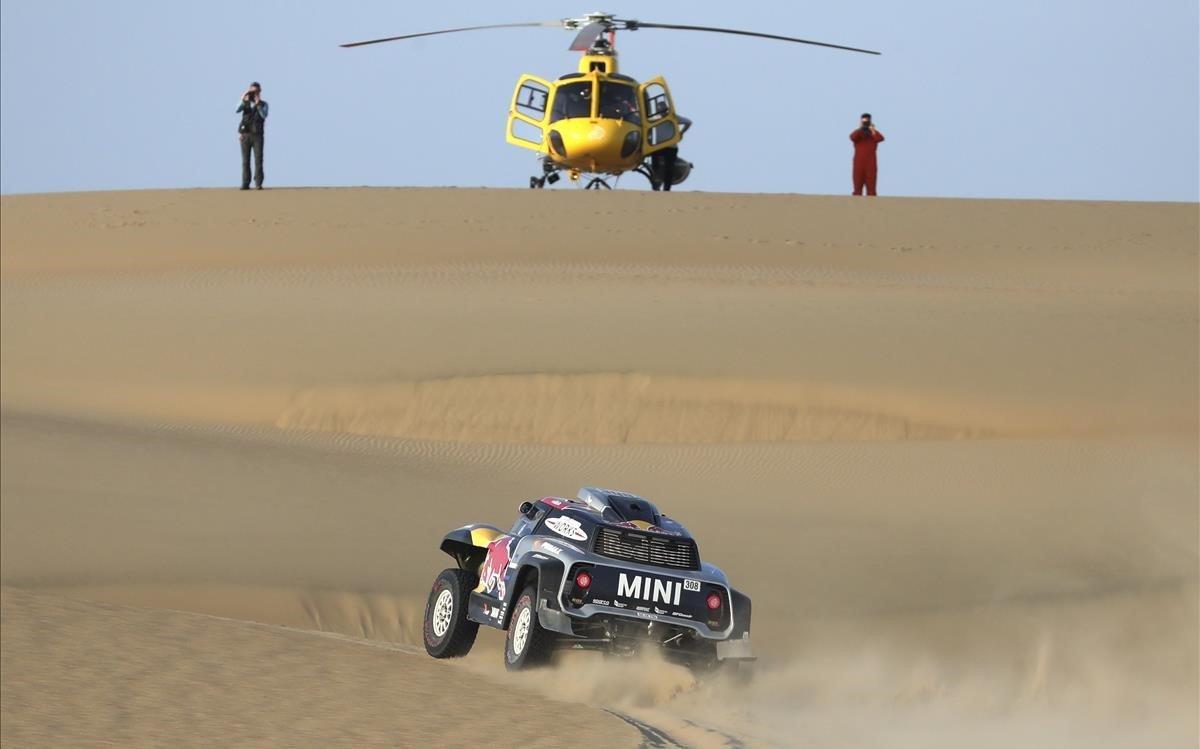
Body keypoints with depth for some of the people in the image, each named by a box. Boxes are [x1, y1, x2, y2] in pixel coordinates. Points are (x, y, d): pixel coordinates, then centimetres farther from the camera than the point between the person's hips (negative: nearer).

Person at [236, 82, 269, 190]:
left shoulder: (263, 105, 4)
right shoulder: (246, 103, 8)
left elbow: (264, 115, -17)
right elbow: (237, 110, -14)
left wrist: (258, 103, -21)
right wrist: (243, 99, -22)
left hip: (257, 136, -1)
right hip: (245, 135, 1)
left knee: (258, 160, -8)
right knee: (245, 161, 0)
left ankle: (258, 184, -7)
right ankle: (245, 184, 2)